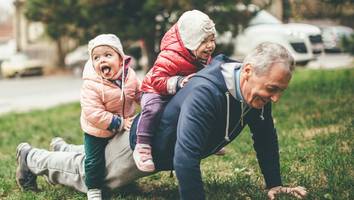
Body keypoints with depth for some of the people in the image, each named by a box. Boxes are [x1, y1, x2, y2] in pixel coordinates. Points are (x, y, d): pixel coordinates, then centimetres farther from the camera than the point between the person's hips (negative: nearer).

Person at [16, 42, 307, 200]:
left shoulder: (257, 91, -19)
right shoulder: (206, 93, -46)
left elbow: (265, 137, -3)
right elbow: (185, 159, -50)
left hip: (165, 148, 8)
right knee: (87, 175, 17)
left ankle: (64, 150, 59)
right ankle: (32, 157, 41)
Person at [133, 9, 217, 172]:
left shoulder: (205, 57, -3)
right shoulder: (170, 57, -31)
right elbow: (156, 80, -34)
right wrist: (179, 82, -45)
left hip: (182, 95, 8)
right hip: (156, 92, -8)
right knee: (153, 110, -36)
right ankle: (142, 148, -30)